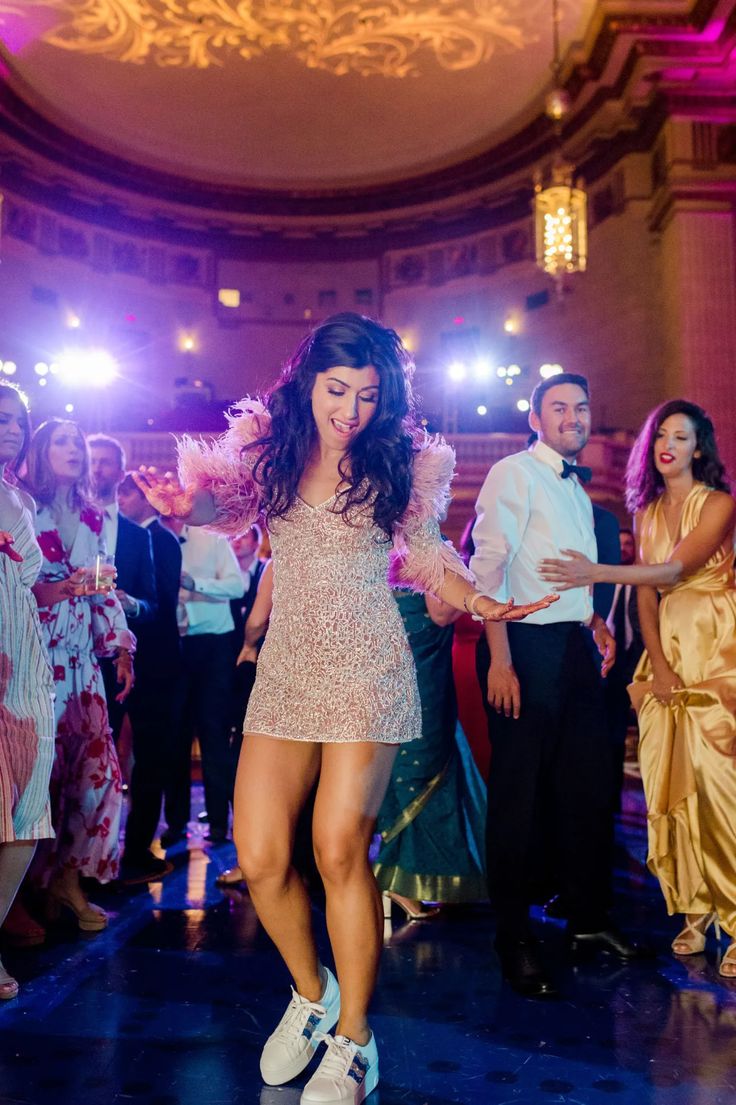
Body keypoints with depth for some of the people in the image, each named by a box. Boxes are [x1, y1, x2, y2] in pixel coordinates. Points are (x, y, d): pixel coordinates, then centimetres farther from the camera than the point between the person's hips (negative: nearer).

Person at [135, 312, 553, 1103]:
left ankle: (352, 1040, 15)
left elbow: (427, 560, 7)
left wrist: (478, 601, -10)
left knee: (339, 850, -6)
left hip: (367, 673, -2)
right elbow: (220, 501, 4)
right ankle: (310, 992, 28)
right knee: (259, 858, -2)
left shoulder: (401, 463, 2)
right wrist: (185, 501, -19)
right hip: (284, 672, 3)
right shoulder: (268, 448, 7)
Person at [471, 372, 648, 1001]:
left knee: (590, 784, 11)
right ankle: (515, 938, 13)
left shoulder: (578, 488, 20)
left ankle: (588, 921, 26)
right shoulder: (513, 474, -5)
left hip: (577, 648, 8)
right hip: (527, 647, -8)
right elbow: (489, 566, -14)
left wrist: (595, 620, 10)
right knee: (521, 792, -1)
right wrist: (499, 659, -21)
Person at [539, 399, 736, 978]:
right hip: (662, 655, 5)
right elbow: (646, 593, 7)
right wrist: (657, 663, -6)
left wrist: (595, 573, -25)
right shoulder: (647, 512, 14)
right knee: (669, 786, 1)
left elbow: (677, 568, -16)